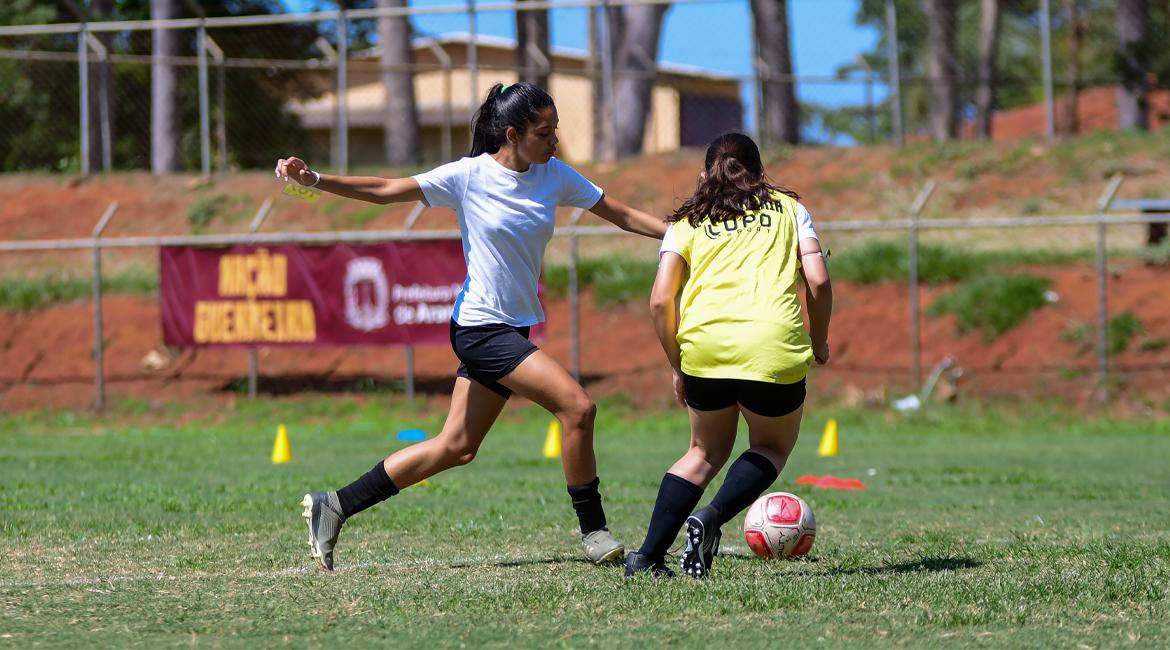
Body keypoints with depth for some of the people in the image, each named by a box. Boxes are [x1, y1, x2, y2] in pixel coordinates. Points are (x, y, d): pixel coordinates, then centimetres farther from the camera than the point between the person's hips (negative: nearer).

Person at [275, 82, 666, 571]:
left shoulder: (555, 176, 4)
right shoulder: (469, 176, -10)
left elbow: (623, 215, 9)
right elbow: (385, 191, -6)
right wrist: (313, 180, -14)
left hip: (513, 328, 7)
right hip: (480, 324, -7)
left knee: (456, 447, 9)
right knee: (577, 405, -19)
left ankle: (334, 507, 17)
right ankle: (593, 531, -7)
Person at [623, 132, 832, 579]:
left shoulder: (688, 221, 20)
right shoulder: (788, 208, 20)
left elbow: (660, 301, 8)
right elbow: (818, 281, 7)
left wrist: (678, 367, 18)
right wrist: (819, 342, 21)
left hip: (704, 343, 2)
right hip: (773, 347, -2)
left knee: (707, 451, 23)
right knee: (773, 446, 22)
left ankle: (648, 557, 10)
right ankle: (712, 518, -6)